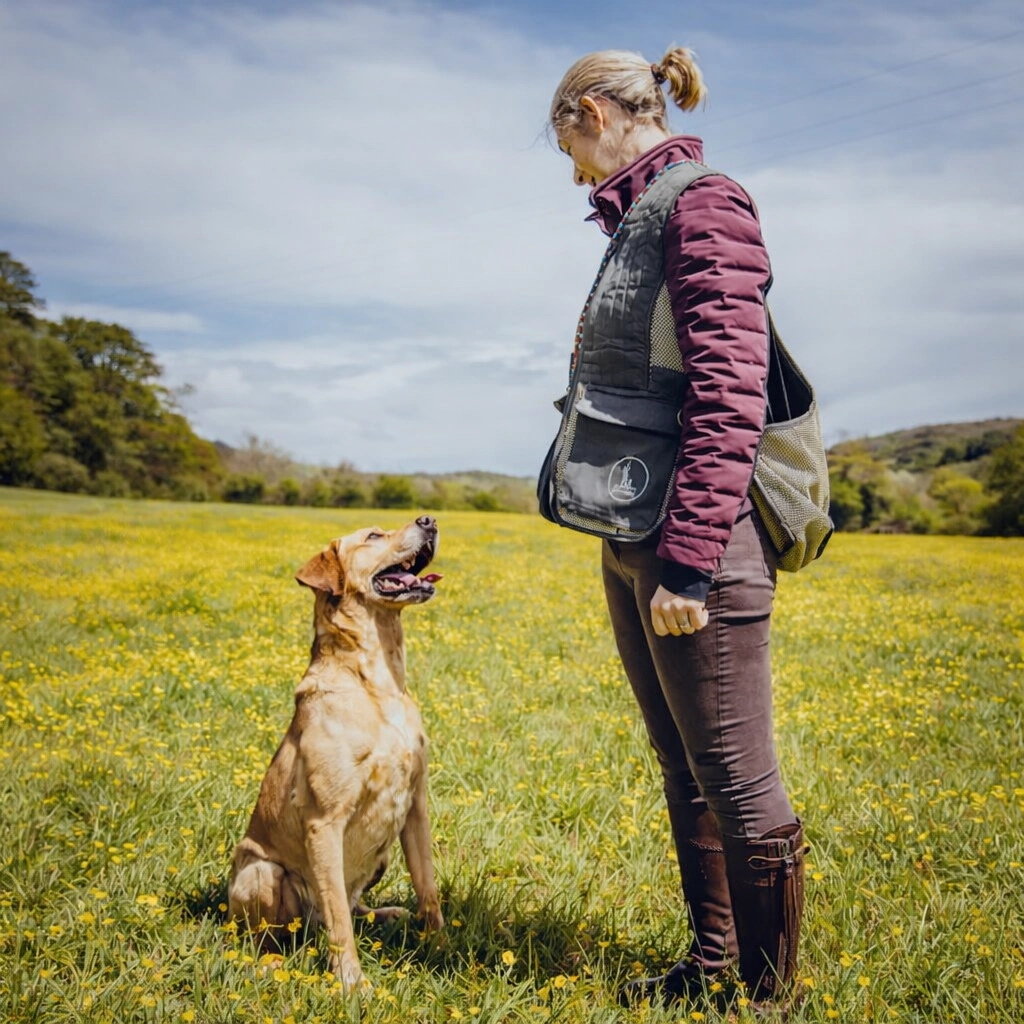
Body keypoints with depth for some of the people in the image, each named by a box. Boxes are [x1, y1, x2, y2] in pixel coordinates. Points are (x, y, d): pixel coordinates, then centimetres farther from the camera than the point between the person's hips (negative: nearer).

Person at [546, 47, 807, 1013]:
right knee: (683, 772, 17)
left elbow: (728, 398, -20)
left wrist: (689, 563, -23)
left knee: (737, 786, 2)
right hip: (632, 546, 10)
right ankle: (710, 964, 32)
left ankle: (771, 996, 17)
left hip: (694, 548, -10)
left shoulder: (703, 207, -11)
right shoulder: (641, 225, 17)